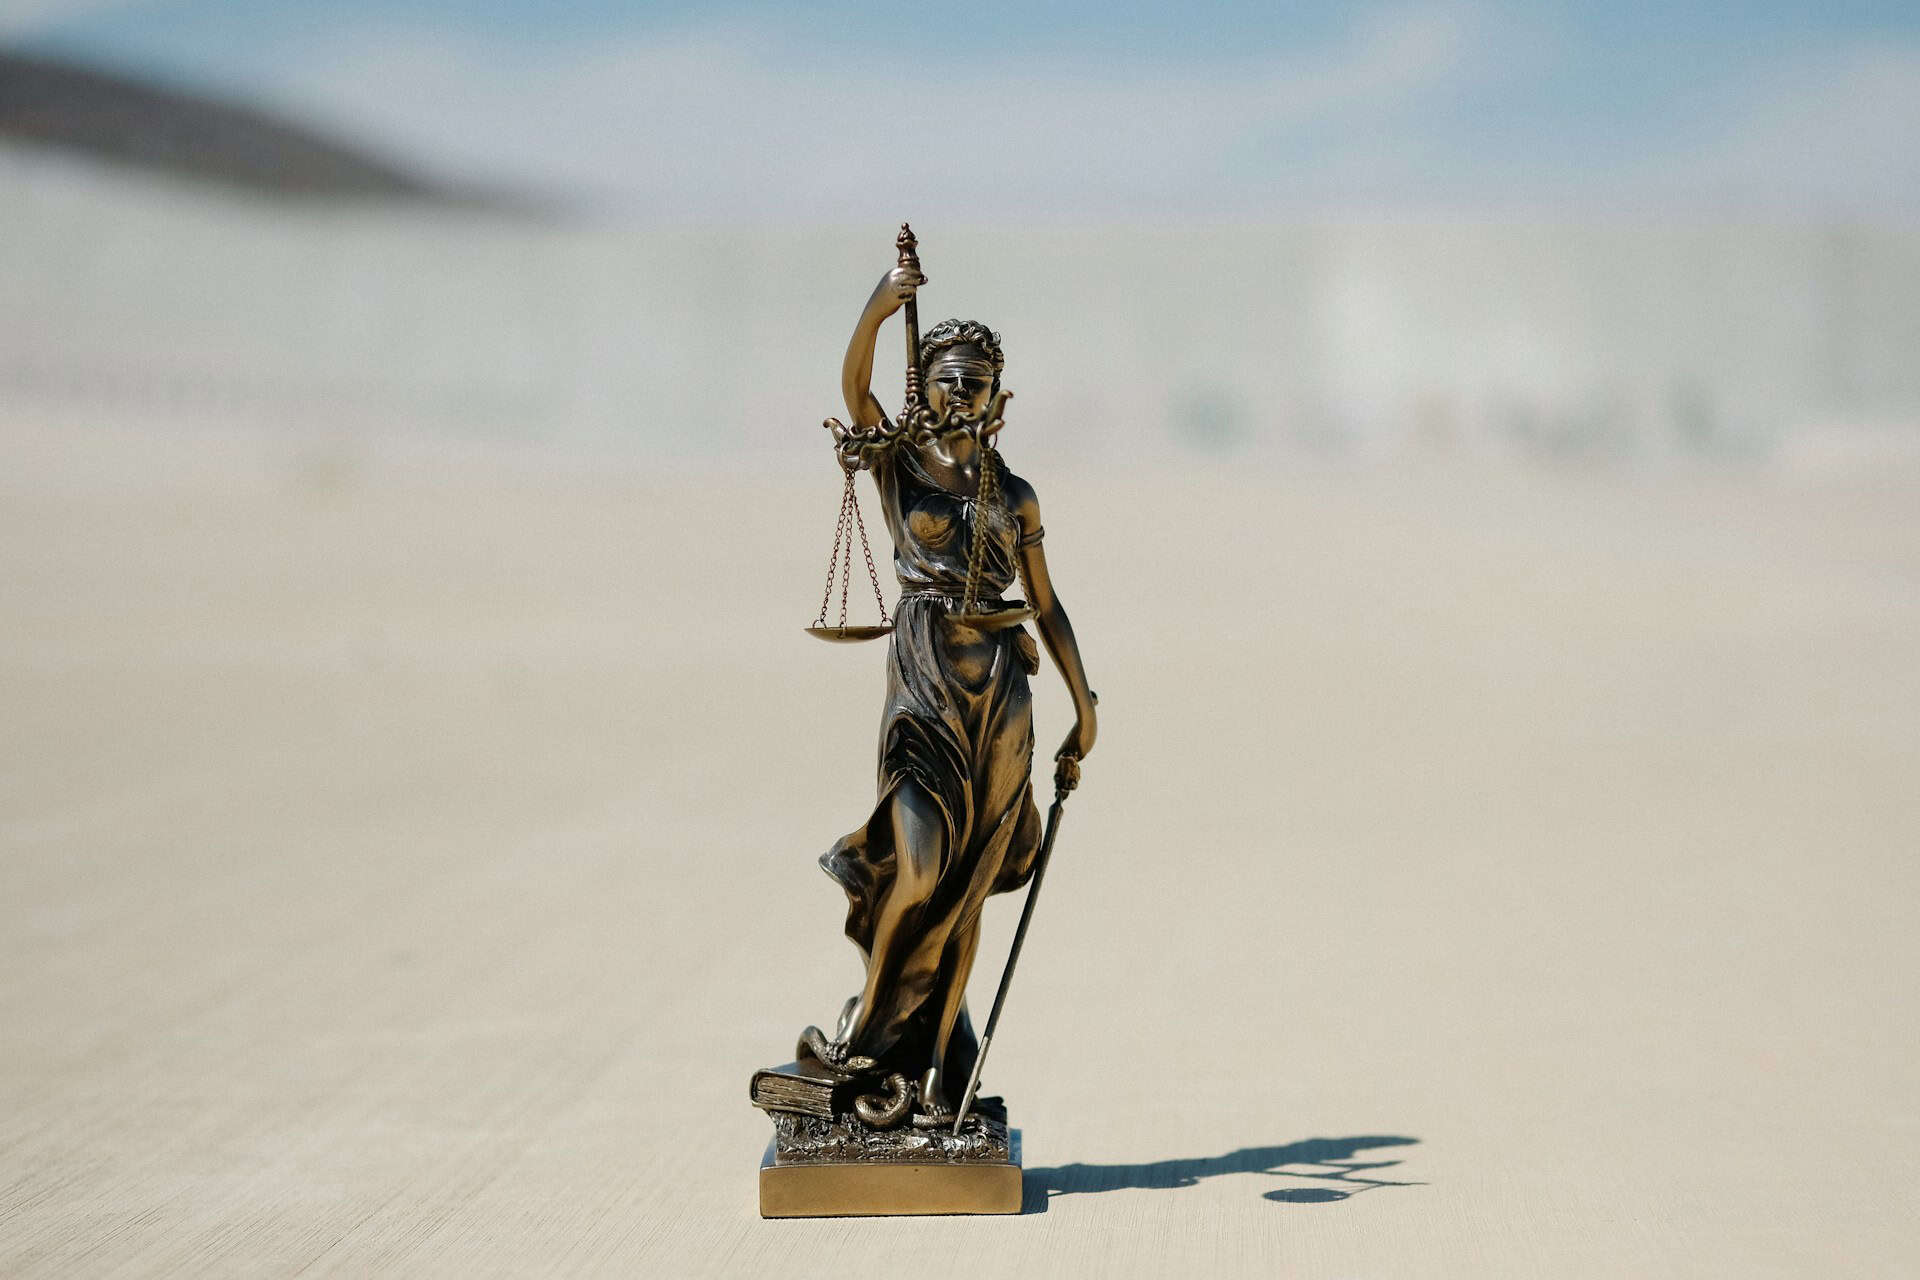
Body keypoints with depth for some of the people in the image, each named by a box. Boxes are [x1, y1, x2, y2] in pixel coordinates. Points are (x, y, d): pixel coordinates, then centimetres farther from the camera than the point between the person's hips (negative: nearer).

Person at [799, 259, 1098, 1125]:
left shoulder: (1014, 495, 12)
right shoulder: (897, 464, 5)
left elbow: (1044, 603, 17)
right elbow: (853, 385, -13)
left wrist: (1082, 703, 14)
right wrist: (877, 309, -30)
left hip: (1000, 686, 3)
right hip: (924, 675, -3)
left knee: (965, 882, 1)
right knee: (919, 860, -16)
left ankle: (906, 1053, 8)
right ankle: (902, 1049, -1)